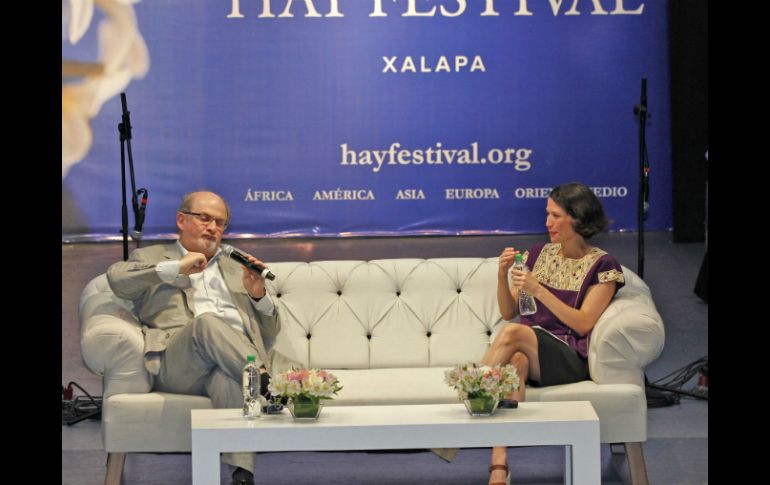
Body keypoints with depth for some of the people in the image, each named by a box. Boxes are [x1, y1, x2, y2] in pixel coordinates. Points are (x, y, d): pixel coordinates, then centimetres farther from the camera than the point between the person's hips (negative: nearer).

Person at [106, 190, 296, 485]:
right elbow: (117, 279, 0)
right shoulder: (150, 259, 26)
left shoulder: (235, 269, 35)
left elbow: (269, 335, 29)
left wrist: (259, 296, 9)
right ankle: (268, 384, -46)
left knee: (225, 378, -37)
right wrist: (177, 268, -2)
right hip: (175, 365, -2)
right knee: (208, 322, -37)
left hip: (237, 356, 2)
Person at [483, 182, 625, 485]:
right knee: (515, 361, -35)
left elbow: (583, 324, -9)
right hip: (529, 350, 4)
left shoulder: (603, 266, 1)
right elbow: (508, 312, 16)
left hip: (569, 358, -4)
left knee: (513, 333, -34)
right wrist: (503, 275, -3)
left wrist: (539, 291, -16)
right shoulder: (539, 253, 16)